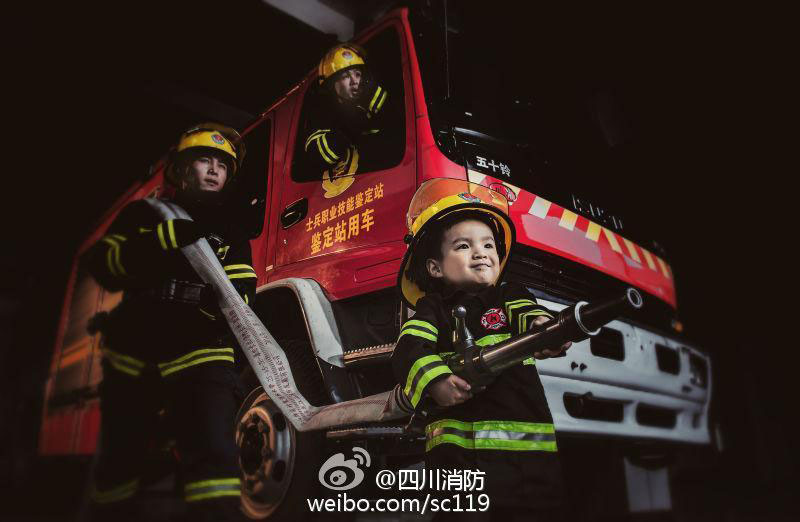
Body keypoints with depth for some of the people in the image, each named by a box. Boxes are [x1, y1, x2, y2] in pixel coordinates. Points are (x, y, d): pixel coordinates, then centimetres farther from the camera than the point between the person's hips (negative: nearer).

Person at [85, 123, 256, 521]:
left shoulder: (229, 231, 9)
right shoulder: (143, 214, 11)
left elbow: (239, 296, -1)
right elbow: (103, 268, -3)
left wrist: (211, 299, -26)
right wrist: (165, 238, -17)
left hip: (199, 353, -2)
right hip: (132, 353, 2)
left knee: (213, 453, -20)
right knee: (118, 458, 16)